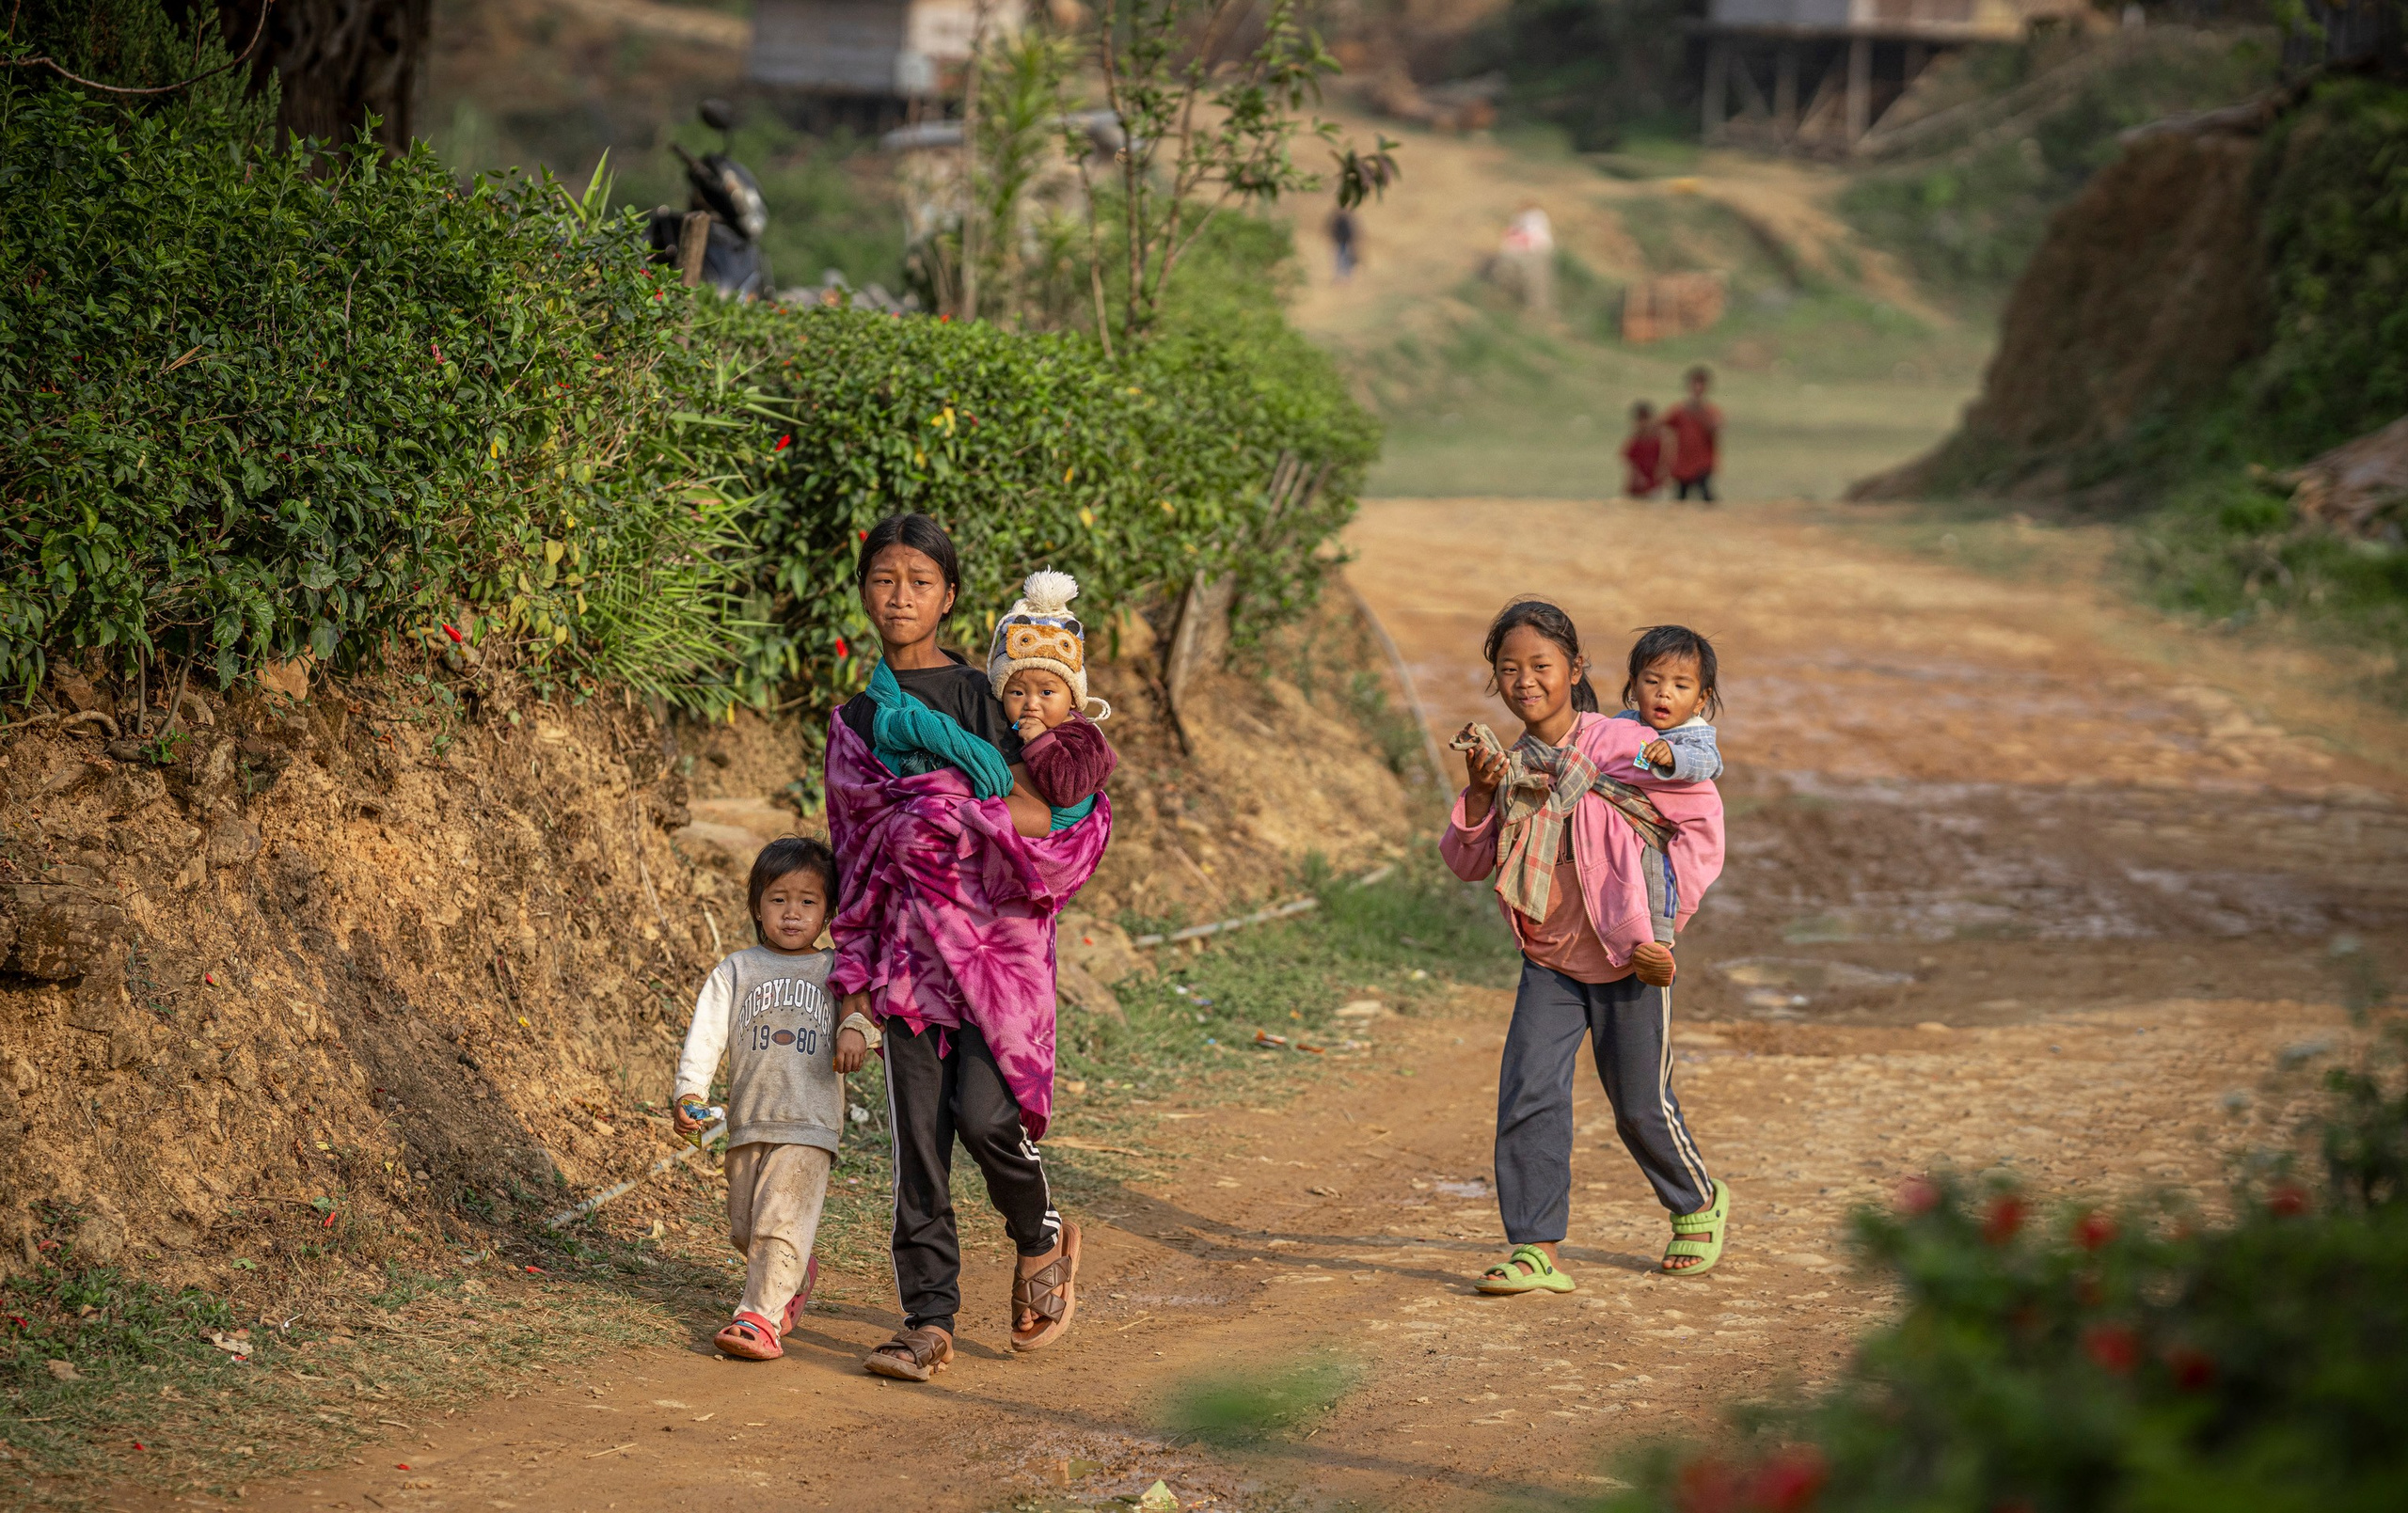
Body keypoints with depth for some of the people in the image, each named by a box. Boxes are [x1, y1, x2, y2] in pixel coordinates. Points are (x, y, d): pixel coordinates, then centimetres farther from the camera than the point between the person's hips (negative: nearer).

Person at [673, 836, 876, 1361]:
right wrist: (691, 1091, -12)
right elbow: (707, 1032, 2)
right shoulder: (736, 971, 10)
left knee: (780, 1223, -16)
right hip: (748, 1121, 3)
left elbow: (869, 1006, 0)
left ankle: (761, 1315, -16)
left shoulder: (835, 972, 9)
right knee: (744, 1229, 12)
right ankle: (797, 1276, 39)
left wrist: (856, 1029, -23)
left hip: (809, 1125, -3)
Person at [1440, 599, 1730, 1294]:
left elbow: (1701, 816, -8)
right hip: (1549, 962, 4)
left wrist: (1659, 917, -10)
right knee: (1528, 1095, -11)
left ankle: (1699, 1204, 36)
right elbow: (1467, 862, -3)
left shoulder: (1621, 747, -16)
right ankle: (1536, 1250, -8)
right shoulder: (1509, 762, 0)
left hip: (1627, 961, -4)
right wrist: (1480, 790, -19)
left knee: (1640, 1106, 9)